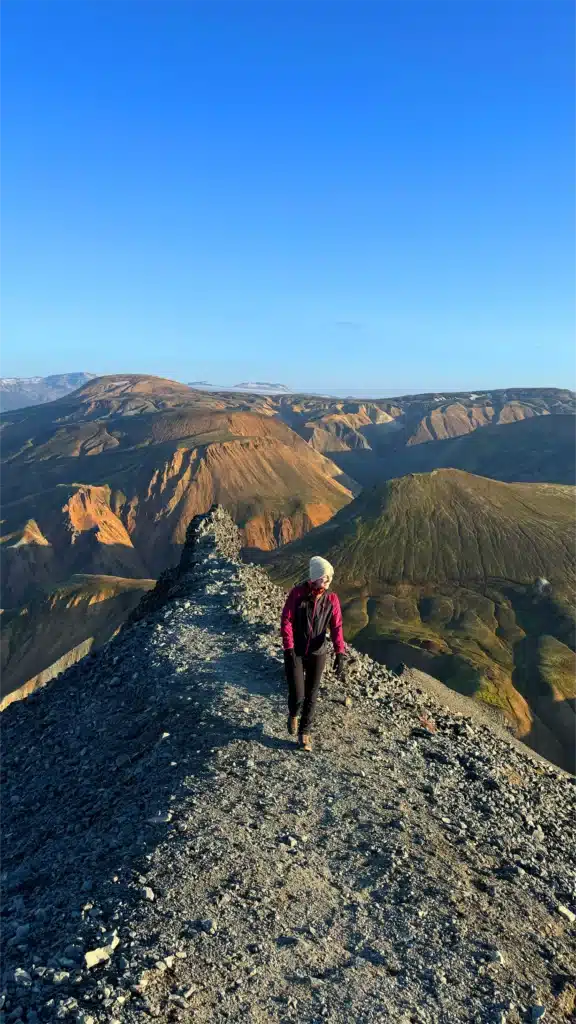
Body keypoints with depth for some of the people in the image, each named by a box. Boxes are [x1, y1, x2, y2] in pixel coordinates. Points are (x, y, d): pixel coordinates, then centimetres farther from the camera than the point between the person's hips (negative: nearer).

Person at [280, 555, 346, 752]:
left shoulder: (332, 599, -7)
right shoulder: (297, 593, -14)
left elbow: (336, 627, -11)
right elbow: (286, 621, -13)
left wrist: (340, 654, -23)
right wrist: (289, 649, -21)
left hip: (317, 654, 2)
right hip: (295, 653, -2)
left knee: (311, 695, 10)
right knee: (297, 695, -4)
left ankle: (305, 732, 31)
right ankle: (294, 714, 32)